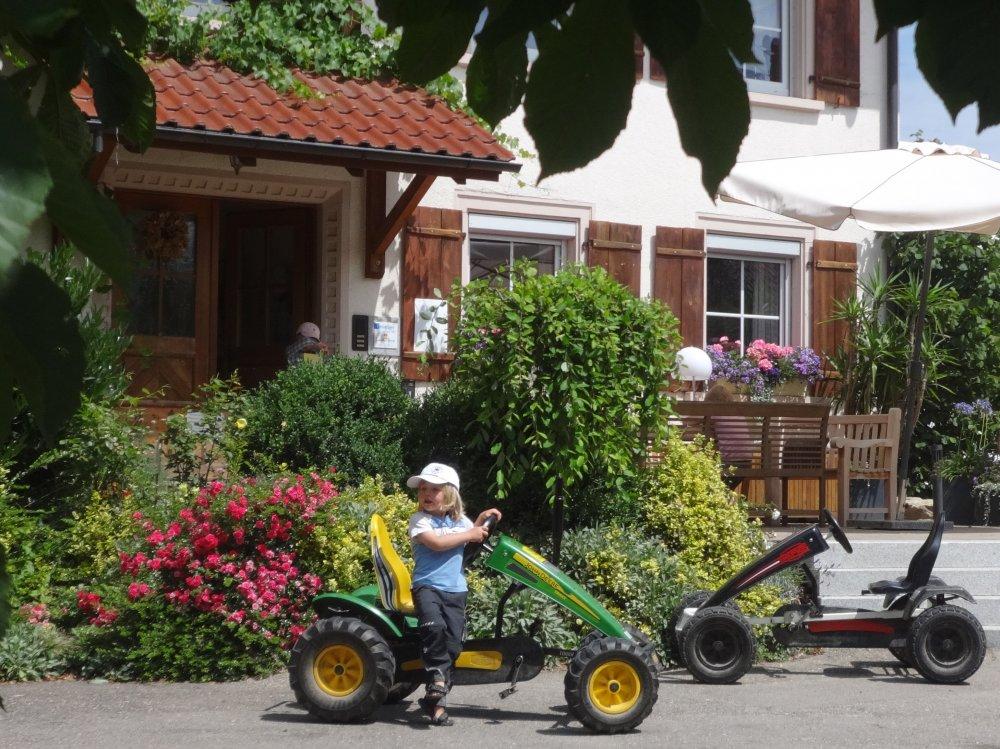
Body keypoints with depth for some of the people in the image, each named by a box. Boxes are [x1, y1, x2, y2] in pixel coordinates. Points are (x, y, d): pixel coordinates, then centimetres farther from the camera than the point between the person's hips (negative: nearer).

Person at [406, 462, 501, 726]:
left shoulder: (460, 520, 14)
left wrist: (482, 520, 19)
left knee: (452, 643, -3)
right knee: (434, 626, -32)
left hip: (455, 590, 4)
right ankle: (437, 677, -15)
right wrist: (469, 534, -11)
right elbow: (436, 542, -19)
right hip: (427, 586, -4)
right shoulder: (420, 520, -3)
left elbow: (475, 538, 35)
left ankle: (436, 701, 3)